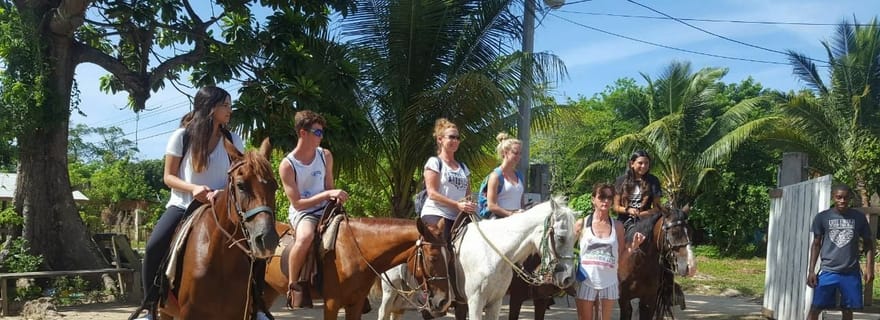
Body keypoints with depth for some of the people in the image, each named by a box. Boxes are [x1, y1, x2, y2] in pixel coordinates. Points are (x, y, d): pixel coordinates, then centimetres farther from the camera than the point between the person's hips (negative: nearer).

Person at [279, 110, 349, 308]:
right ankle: (292, 286, -20)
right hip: (301, 213, -6)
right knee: (305, 237, -38)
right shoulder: (287, 165, -14)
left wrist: (336, 198, -12)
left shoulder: (326, 156, 2)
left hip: (325, 210, 6)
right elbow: (297, 203, -18)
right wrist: (327, 194, -27)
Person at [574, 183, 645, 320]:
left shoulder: (617, 226, 4)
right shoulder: (582, 224, -1)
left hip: (608, 283, 2)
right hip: (585, 282, -2)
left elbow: (620, 259, 5)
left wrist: (634, 246, -8)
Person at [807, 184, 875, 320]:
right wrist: (811, 271, 0)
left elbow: (868, 244, 9)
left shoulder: (859, 218, 0)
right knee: (815, 308, -3)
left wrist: (869, 267, -2)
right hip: (828, 271, -1)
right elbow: (816, 244, 5)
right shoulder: (822, 217, -2)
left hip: (851, 273, 1)